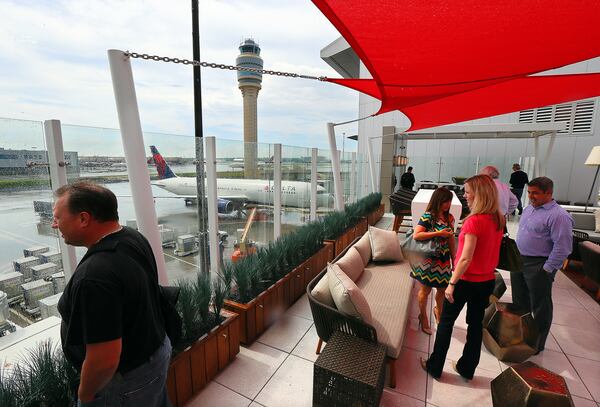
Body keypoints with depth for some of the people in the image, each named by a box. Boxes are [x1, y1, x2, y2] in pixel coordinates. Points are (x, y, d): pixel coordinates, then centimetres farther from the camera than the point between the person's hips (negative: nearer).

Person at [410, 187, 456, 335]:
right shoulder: (427, 217, -15)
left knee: (443, 289, 17)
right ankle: (423, 316, 31)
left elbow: (451, 240, 10)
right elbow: (416, 235, -23)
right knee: (425, 289, 8)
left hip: (444, 260, 6)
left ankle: (438, 310, 46)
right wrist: (438, 233, -23)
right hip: (428, 259, -5)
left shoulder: (450, 218, 4)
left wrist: (454, 260, 10)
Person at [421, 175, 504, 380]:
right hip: (487, 281, 7)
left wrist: (452, 283, -18)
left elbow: (466, 258, -24)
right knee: (476, 324, 19)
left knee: (446, 322, 10)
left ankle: (435, 366, 23)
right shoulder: (498, 220, 0)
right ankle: (467, 368, 35)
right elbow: (490, 250, 8)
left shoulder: (474, 221, -24)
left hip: (467, 281, -7)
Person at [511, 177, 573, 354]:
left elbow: (562, 247, -19)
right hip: (519, 261, 8)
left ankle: (537, 344, 26)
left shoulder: (559, 216, -17)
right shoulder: (529, 208, 9)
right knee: (519, 302, 20)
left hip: (538, 267, -8)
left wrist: (547, 269, -17)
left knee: (540, 307, 9)